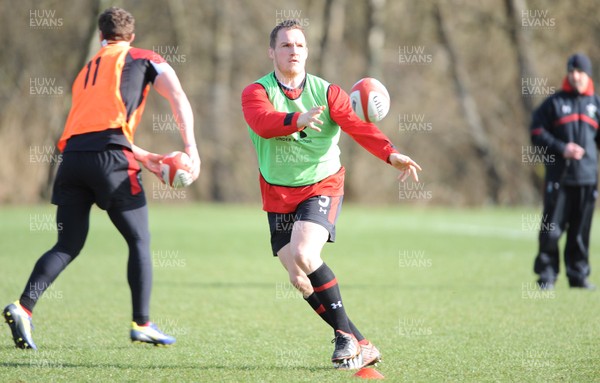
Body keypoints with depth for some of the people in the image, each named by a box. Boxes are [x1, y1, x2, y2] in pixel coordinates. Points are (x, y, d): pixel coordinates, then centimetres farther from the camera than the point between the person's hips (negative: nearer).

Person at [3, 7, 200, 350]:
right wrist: (190, 147, 0)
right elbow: (179, 99, 4)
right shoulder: (143, 59, 16)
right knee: (139, 241, 7)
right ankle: (142, 325, 5)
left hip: (73, 155, 5)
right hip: (111, 158, -5)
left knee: (68, 246, 8)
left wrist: (143, 157, 35)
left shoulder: (87, 71, 31)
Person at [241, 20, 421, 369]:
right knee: (299, 279, -3)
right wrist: (298, 119, -48)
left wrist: (390, 154, -36)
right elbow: (264, 123, -28)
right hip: (279, 195, 2)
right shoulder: (256, 92, -6)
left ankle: (344, 334, -11)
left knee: (304, 255, -26)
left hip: (323, 186, -2)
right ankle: (360, 346, 7)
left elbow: (356, 126, -18)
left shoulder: (327, 92, -4)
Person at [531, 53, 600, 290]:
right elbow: (537, 133, 1)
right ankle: (546, 275, 2)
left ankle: (578, 275, 11)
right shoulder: (554, 103, 4)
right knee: (551, 229, -5)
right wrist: (561, 148, -11)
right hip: (558, 176, -2)